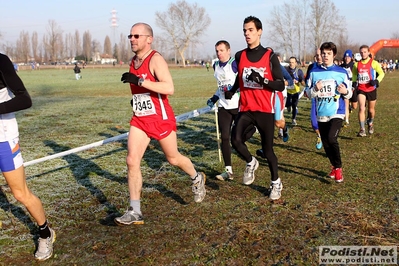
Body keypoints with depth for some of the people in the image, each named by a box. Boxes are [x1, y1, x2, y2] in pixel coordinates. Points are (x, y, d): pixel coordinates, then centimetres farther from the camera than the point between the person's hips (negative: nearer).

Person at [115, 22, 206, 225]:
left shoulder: (156, 59, -16)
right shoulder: (133, 61, 9)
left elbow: (169, 88, -30)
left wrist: (139, 81, -33)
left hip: (161, 119, -6)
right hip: (139, 120, 7)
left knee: (173, 159, 12)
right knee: (132, 161, -6)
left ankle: (197, 179, 44)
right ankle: (135, 212, 0)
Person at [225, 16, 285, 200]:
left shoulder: (270, 56, -5)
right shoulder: (240, 56, 6)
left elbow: (281, 85, -6)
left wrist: (263, 81, -23)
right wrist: (232, 91, 8)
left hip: (265, 110, -3)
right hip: (245, 109, 3)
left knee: (267, 148, 4)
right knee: (236, 140, -19)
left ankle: (276, 183, 27)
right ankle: (251, 163, 13)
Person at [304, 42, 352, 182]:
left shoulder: (341, 72, 0)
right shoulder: (314, 72, 3)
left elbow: (349, 93, 4)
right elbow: (308, 92, 3)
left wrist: (345, 91, -18)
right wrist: (315, 89, -17)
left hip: (337, 112, -3)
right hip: (321, 114, 3)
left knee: (331, 138, -22)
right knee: (325, 143, 9)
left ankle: (338, 168, -1)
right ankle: (334, 166, 34)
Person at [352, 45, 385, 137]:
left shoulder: (373, 63, -5)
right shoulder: (357, 64, 3)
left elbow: (381, 73, 1)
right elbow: (354, 74, 20)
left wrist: (377, 81, -17)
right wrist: (354, 82, 2)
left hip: (371, 89, 0)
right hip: (361, 90, 1)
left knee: (371, 110, 13)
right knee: (361, 108, -17)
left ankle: (370, 123, 43)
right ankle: (362, 129, -17)